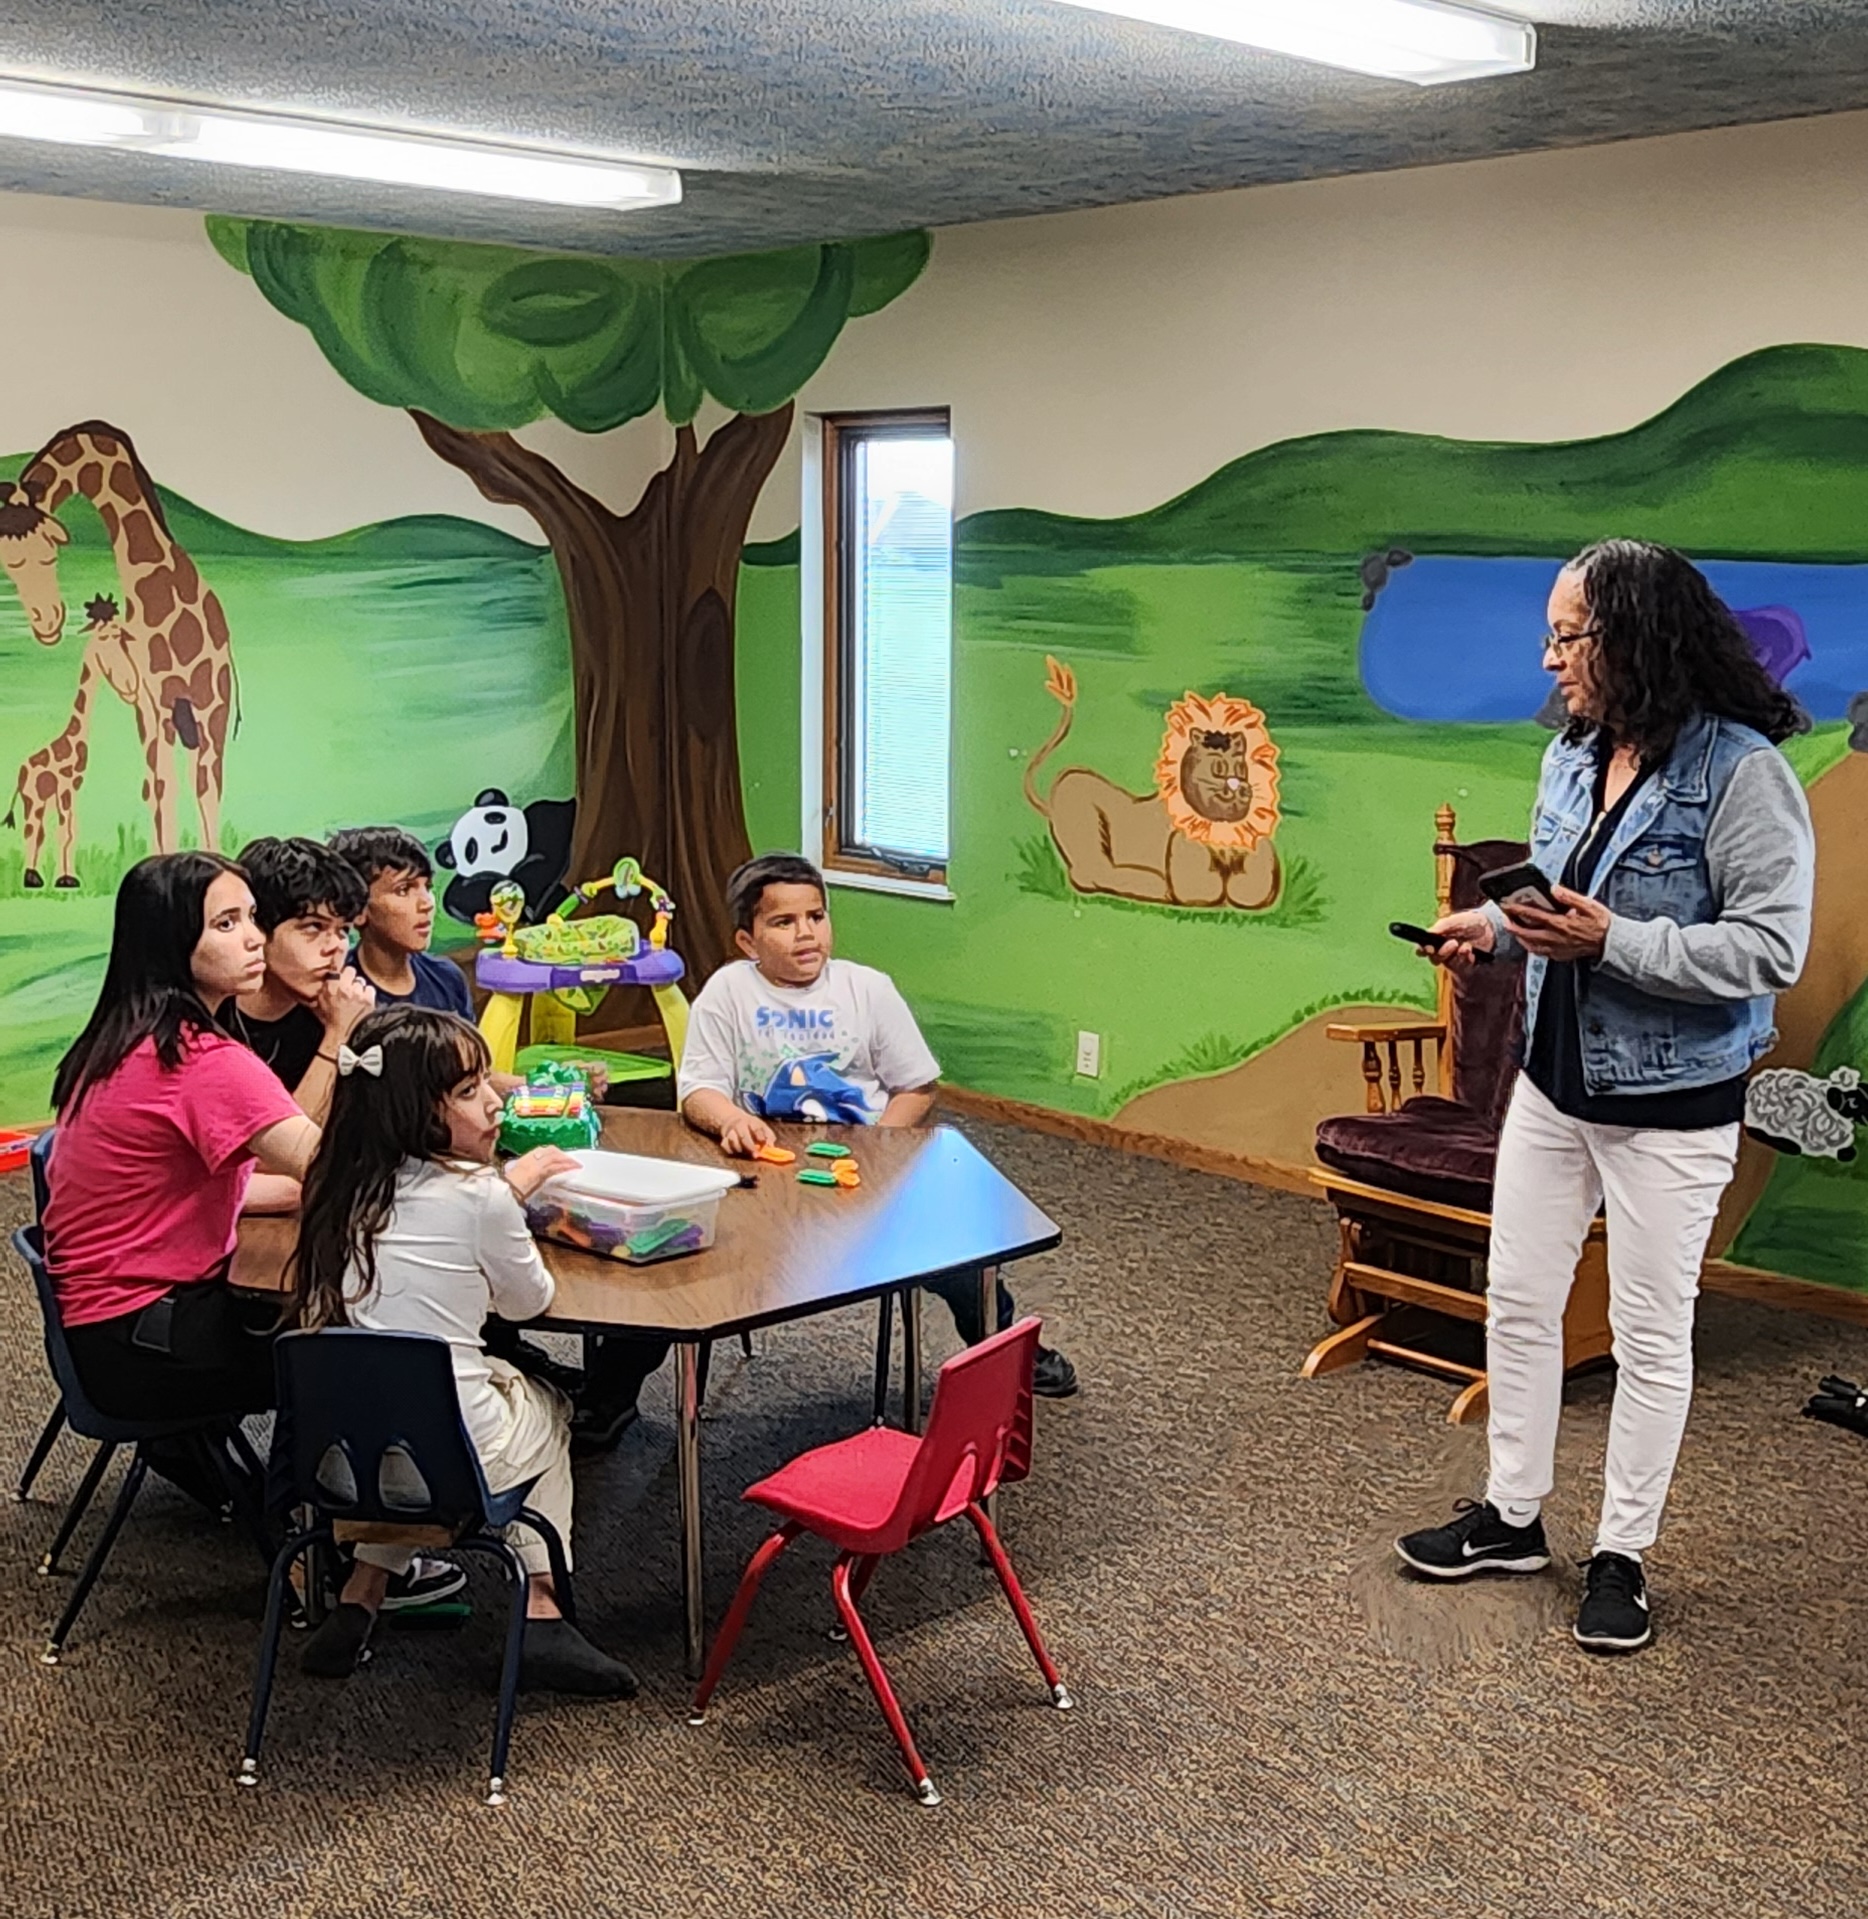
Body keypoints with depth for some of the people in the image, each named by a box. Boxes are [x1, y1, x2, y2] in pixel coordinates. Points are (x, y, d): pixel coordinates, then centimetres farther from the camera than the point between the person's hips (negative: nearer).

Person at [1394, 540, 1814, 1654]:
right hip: (1556, 1081, 7)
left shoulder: (1743, 771, -20)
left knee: (1652, 1335, 8)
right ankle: (1513, 1516, 32)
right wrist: (1495, 927, -2)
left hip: (1671, 1104, -7)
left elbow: (1771, 948, -23)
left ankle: (1623, 1556, 24)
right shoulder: (1572, 757, 3)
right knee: (1517, 1303, 15)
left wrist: (1610, 942, -29)